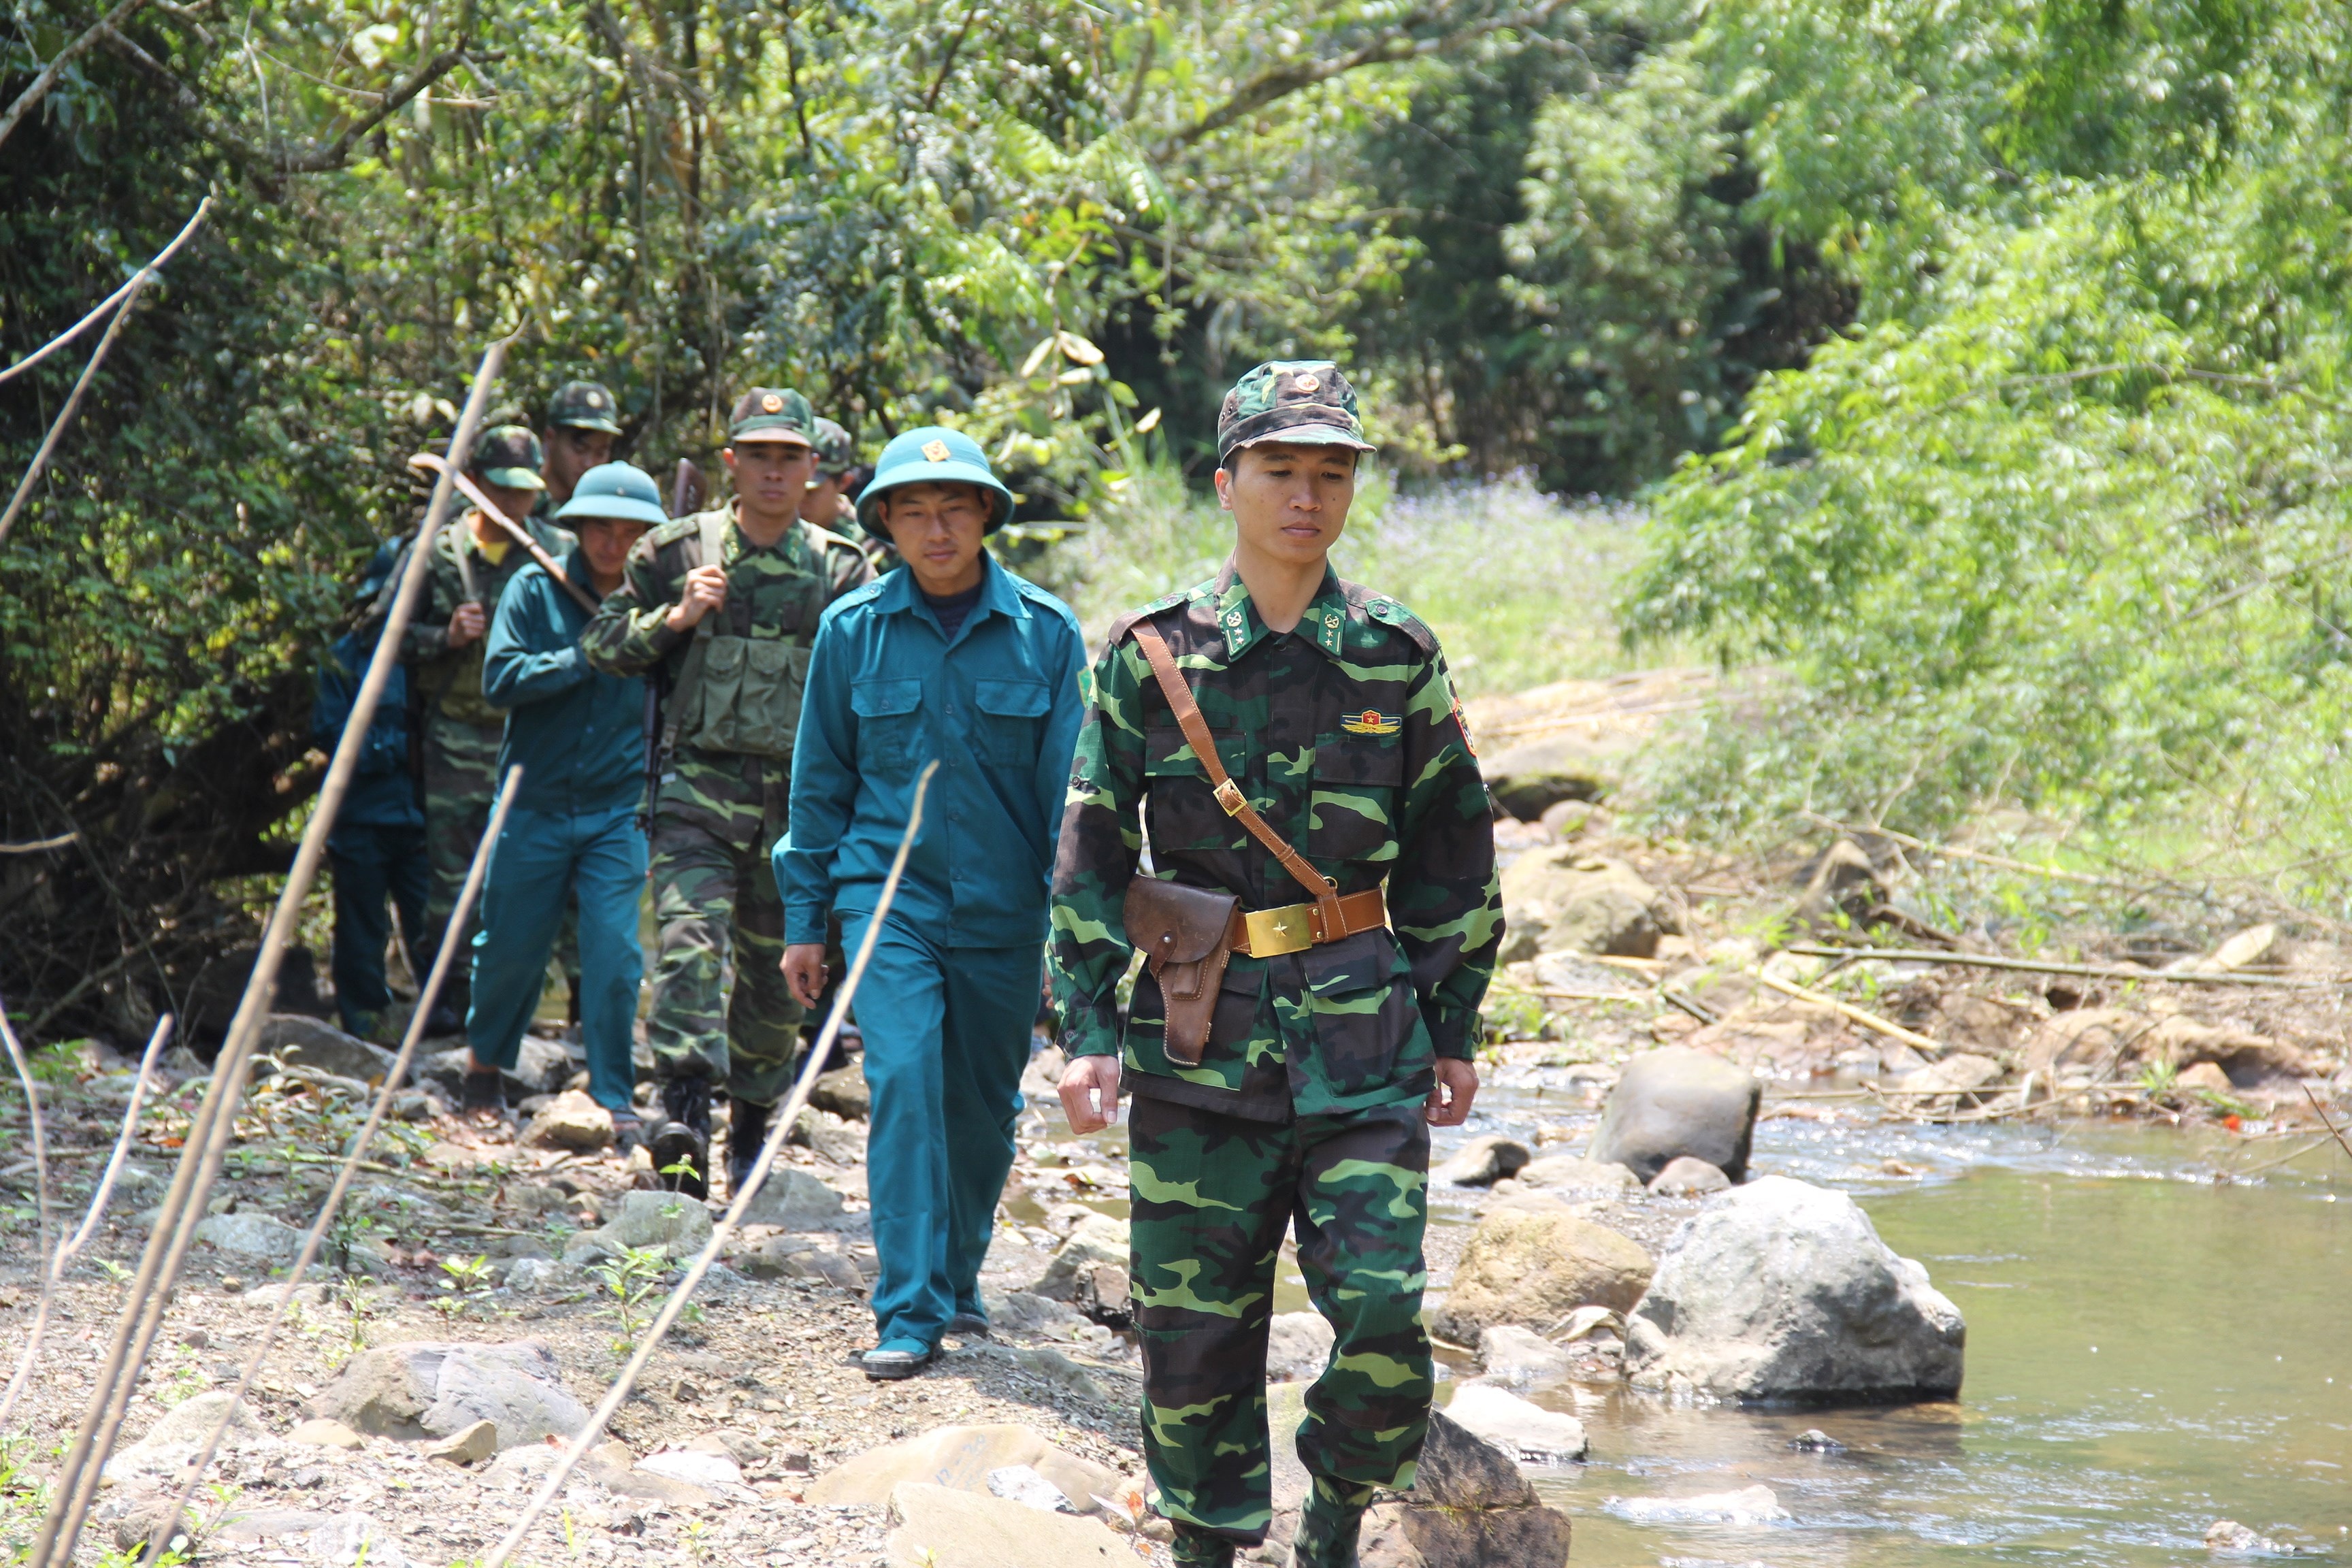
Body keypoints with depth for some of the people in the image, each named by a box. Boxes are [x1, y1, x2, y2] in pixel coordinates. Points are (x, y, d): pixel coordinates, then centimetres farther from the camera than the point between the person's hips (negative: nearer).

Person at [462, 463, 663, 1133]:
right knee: (511, 946, 10)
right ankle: (484, 1062, 34)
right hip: (535, 803, 0)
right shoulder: (536, 589, -2)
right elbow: (500, 680, -10)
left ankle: (615, 1100, 4)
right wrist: (585, 658, -16)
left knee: (614, 952, -7)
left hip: (618, 810, 0)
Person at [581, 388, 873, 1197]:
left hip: (798, 799, 2)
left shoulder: (843, 571, 7)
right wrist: (674, 619, -8)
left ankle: (753, 1117, 30)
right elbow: (602, 644, 8)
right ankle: (685, 1113, -29)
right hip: (698, 787, -2)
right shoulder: (677, 552, 5)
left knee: (777, 972, 10)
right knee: (690, 942, -21)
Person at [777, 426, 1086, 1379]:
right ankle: (911, 1310, -13)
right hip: (890, 896, -1)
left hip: (1005, 909, 1)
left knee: (984, 1107, 12)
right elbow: (820, 781, 8)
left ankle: (959, 1276, 33)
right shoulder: (853, 630, 0)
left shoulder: (1045, 631, -3)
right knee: (904, 1082, -16)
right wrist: (805, 918, 7)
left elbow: (1069, 782, 0)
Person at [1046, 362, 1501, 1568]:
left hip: (1360, 1037, 0)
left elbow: (1451, 851, 12)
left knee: (1382, 1315, -8)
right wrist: (1088, 1031, -2)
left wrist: (1454, 1029, 12)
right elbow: (1091, 851, 4)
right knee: (1193, 1327, 4)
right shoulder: (1152, 653, 2)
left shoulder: (1398, 656, 5)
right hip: (1199, 1041, 0)